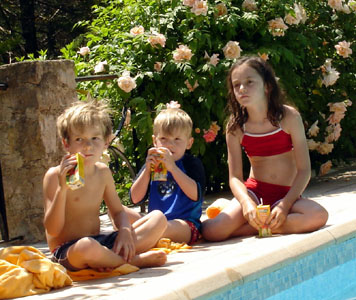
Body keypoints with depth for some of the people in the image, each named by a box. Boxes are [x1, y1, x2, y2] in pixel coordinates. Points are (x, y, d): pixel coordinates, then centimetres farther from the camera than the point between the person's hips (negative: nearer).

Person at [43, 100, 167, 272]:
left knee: (159, 218, 2)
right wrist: (62, 188, -29)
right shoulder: (55, 176, -11)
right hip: (66, 250, -8)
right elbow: (52, 230, -17)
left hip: (99, 242, 8)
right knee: (86, 246, -44)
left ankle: (113, 258, -19)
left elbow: (118, 211, 16)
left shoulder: (103, 173, 9)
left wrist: (125, 231, -8)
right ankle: (133, 261, -14)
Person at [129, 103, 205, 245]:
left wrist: (172, 167, -20)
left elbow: (195, 194, -14)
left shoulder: (192, 164, 4)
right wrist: (147, 170, -8)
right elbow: (135, 198, 6)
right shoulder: (152, 164, 15)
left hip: (186, 224, -5)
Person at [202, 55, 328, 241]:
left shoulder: (289, 117, -9)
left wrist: (285, 204, -22)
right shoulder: (235, 127, -4)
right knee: (212, 231, -26)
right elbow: (235, 177, -6)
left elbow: (304, 170, -10)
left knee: (318, 216, -34)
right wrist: (247, 203, -26)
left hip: (287, 193, 1)